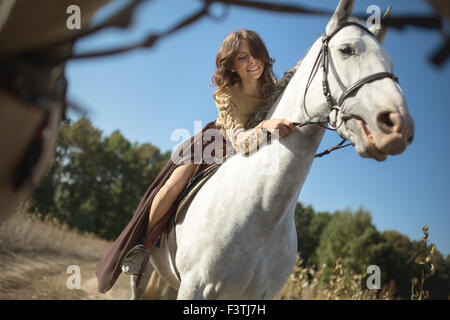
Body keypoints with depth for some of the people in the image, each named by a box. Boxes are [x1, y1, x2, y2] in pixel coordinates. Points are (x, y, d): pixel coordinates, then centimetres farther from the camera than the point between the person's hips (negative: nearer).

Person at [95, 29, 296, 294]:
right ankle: (143, 243, 0)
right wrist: (265, 126, -60)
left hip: (254, 153, 3)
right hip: (216, 142, -3)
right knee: (173, 187, -20)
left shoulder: (274, 86, -20)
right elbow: (239, 139, -42)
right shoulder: (225, 95, -30)